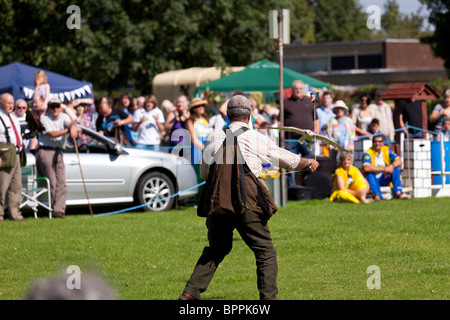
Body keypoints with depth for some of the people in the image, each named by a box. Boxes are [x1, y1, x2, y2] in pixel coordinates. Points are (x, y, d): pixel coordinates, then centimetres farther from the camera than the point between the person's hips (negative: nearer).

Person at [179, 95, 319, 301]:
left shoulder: (214, 138, 15)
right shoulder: (258, 139, 9)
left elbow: (203, 174, 21)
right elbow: (287, 160, 23)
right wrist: (309, 163, 42)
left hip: (216, 200, 4)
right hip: (246, 201, -4)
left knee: (215, 249, 20)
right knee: (266, 252, 7)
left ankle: (190, 293, 11)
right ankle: (268, 297, -2)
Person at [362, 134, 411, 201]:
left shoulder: (387, 150, 1)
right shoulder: (368, 153, -16)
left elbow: (398, 161, -6)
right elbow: (366, 168, -34)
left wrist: (392, 166, -30)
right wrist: (384, 169, -34)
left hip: (384, 179, 4)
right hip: (372, 180, -4)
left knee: (396, 168, -15)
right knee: (369, 173, -34)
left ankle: (398, 192, -24)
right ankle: (377, 195, -47)